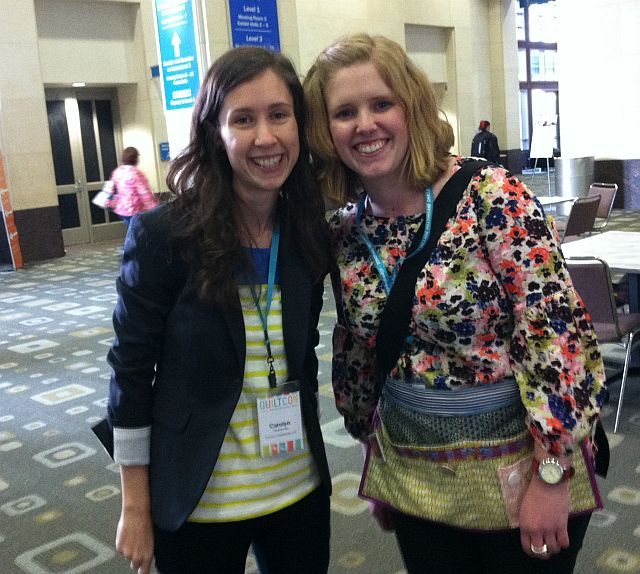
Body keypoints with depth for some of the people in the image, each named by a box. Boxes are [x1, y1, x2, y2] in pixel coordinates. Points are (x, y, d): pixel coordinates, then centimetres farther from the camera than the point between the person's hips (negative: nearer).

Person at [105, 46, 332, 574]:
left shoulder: (309, 233, -3)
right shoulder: (162, 235, -17)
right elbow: (130, 374, -11)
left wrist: (307, 447, 14)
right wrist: (136, 509, -7)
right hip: (196, 501, -4)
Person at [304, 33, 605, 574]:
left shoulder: (494, 198, -19)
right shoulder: (345, 231, -2)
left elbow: (559, 335, -19)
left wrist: (552, 476, -17)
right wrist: (374, 457, 15)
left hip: (520, 466, -4)